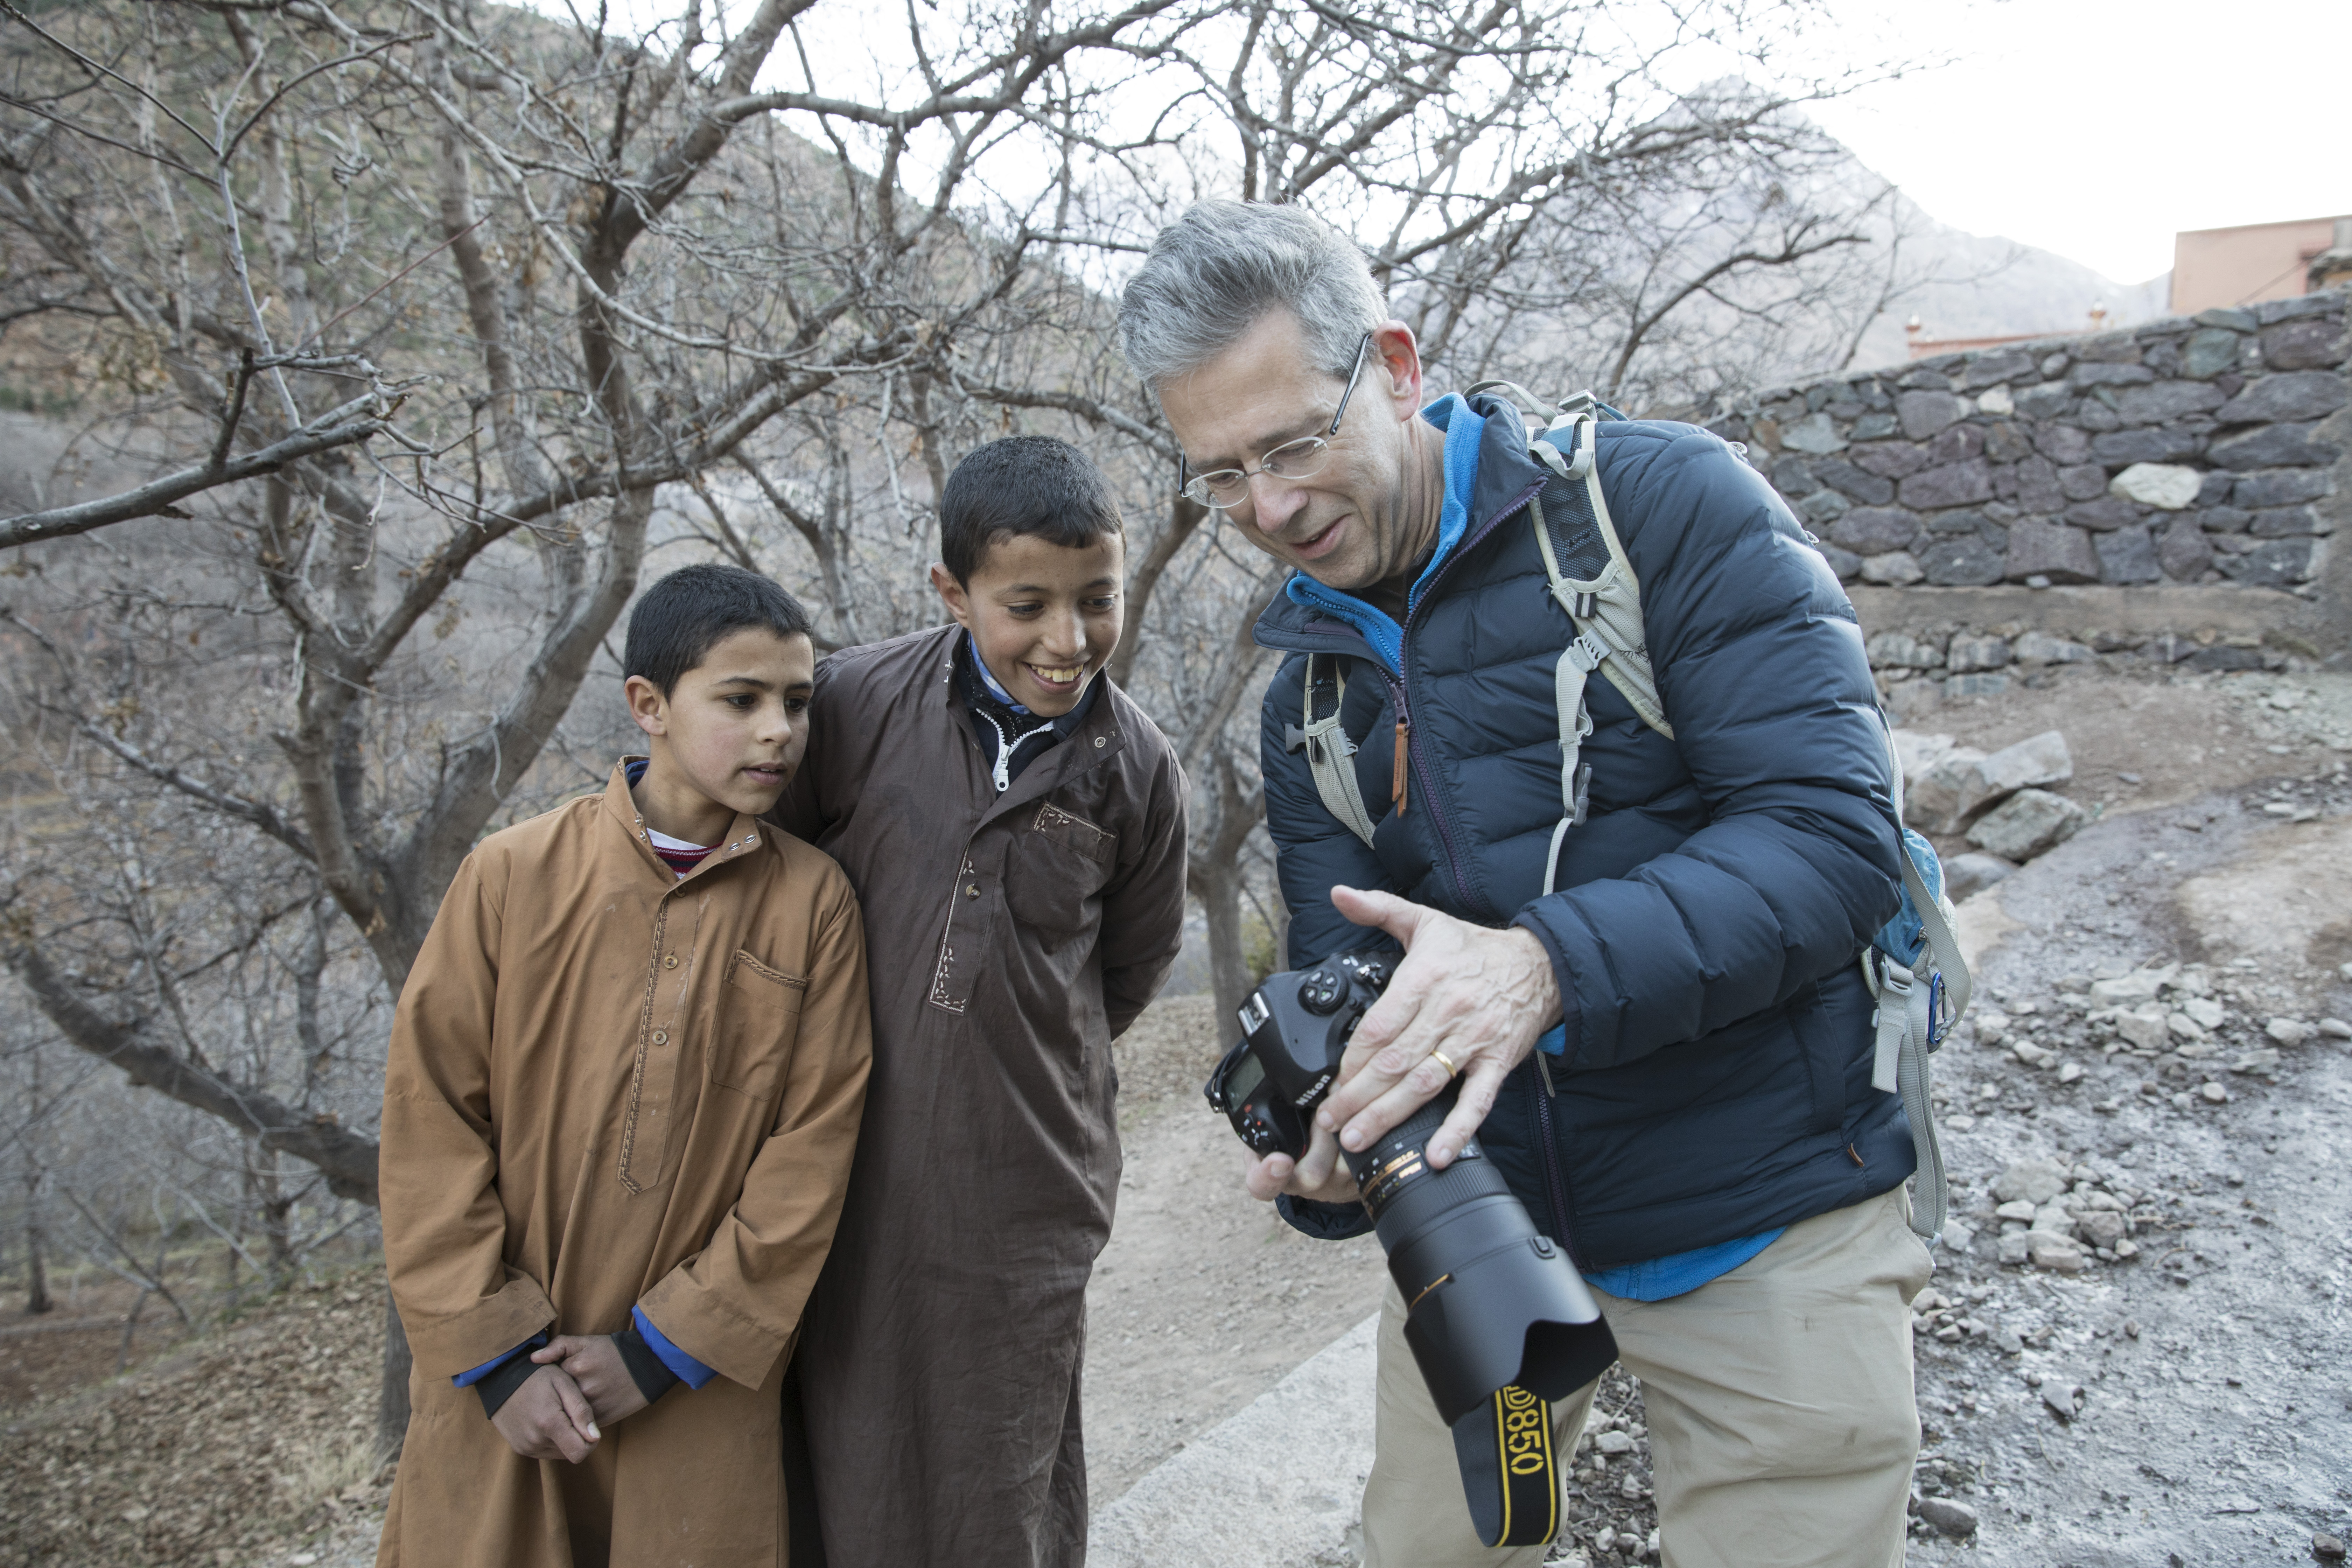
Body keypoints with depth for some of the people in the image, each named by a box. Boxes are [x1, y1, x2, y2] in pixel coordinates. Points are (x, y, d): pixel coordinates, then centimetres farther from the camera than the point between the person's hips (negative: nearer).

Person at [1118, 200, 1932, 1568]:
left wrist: (1549, 965, -36)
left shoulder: (1663, 503, -13)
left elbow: (1836, 835, -21)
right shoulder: (1308, 690, 4)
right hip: (1480, 1213, 5)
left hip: (1760, 1223, -4)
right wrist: (1328, 1152, -20)